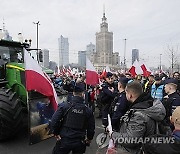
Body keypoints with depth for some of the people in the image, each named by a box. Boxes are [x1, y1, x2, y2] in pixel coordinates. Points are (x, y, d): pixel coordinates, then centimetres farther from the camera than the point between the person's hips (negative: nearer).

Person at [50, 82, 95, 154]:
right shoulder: (88, 110, -7)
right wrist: (89, 138, 19)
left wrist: (56, 133, 3)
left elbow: (54, 121, -14)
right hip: (80, 142, 2)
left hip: (64, 140, -1)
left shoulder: (64, 106, -14)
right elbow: (91, 128, 1)